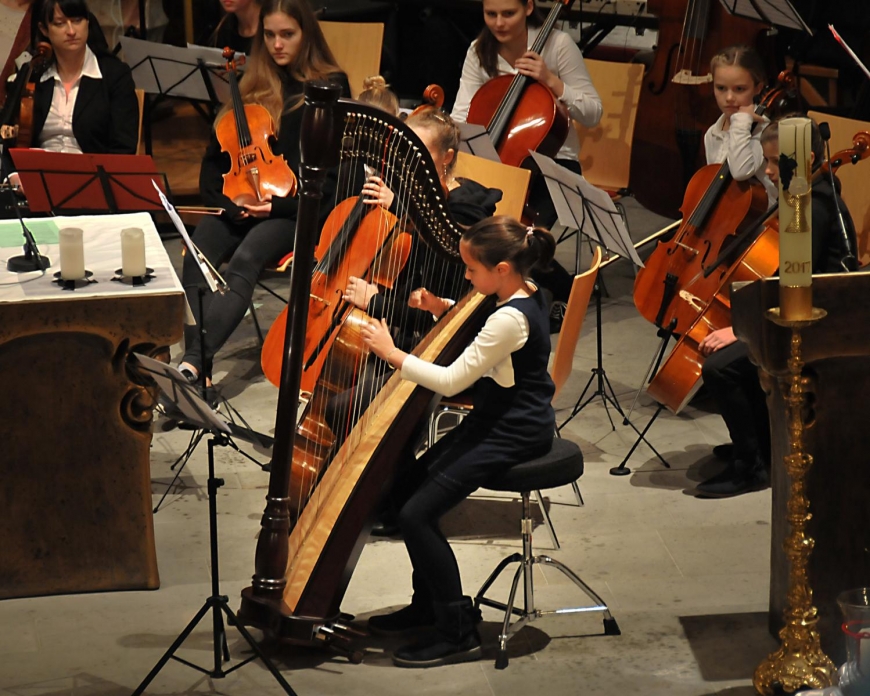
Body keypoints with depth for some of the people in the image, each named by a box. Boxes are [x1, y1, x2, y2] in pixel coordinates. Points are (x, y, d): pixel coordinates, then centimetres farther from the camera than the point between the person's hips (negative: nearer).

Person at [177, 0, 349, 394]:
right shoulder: (252, 86, 16)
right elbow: (217, 154, 16)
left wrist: (279, 205, -14)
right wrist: (228, 198, -4)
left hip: (298, 208, -4)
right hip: (242, 203, 4)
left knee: (244, 260, -34)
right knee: (197, 257, -28)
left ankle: (194, 361, -48)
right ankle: (197, 362, -42)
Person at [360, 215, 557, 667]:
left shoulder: (511, 319, -26)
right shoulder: (524, 296, 4)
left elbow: (452, 380, -24)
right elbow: (472, 325, 26)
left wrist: (392, 353, -15)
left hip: (512, 436, -11)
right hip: (494, 421, 11)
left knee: (416, 514, -14)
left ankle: (458, 633, -5)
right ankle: (429, 604, 23)